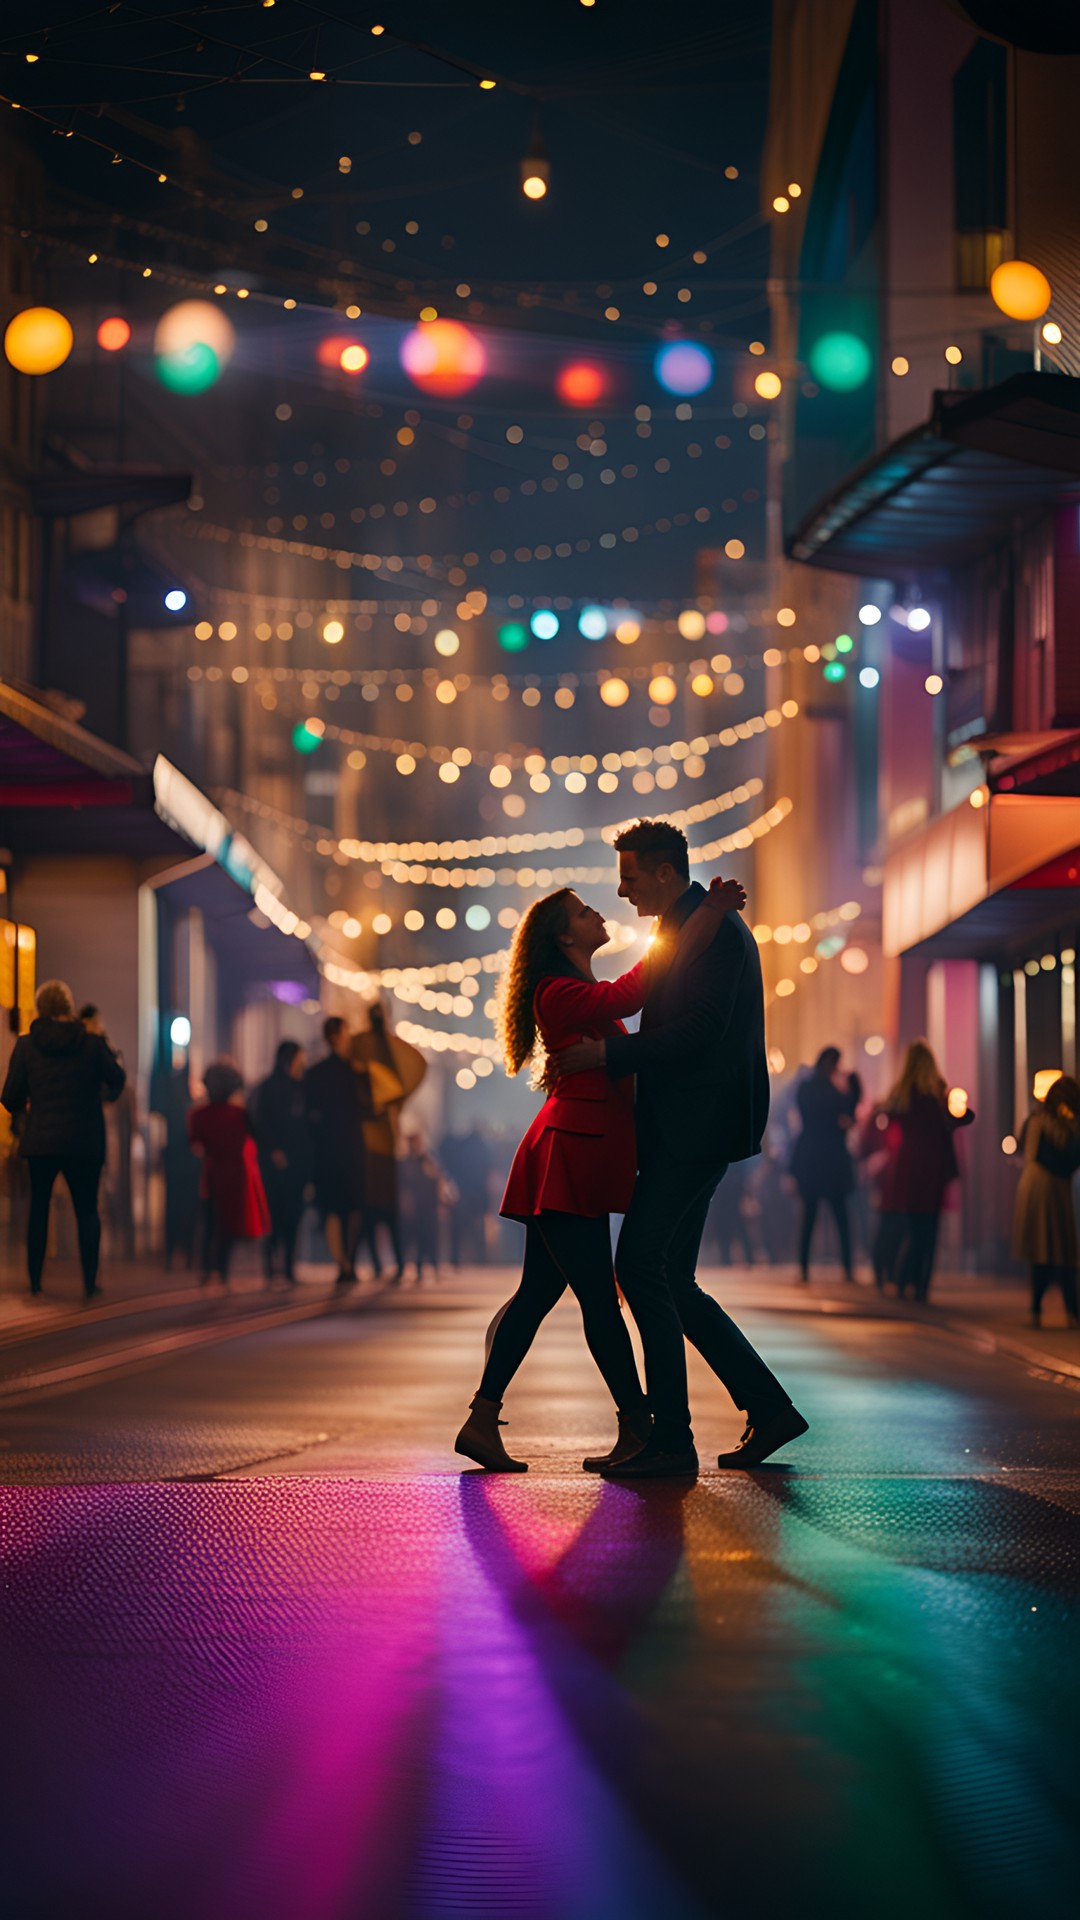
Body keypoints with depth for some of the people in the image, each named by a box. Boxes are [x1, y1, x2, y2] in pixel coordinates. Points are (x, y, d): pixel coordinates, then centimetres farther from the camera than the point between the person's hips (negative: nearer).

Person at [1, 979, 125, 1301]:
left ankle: (35, 1281, 11)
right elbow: (116, 1079, 5)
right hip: (85, 1142, -1)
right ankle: (90, 1282, 3)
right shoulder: (93, 1044, -6)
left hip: (40, 1140, 1)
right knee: (87, 1210, 8)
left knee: (39, 1207, 12)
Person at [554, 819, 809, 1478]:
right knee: (670, 1283, 9)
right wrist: (608, 1051, 14)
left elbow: (698, 1033, -21)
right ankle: (768, 1409, 13)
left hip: (696, 1130, -11)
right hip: (685, 1133, 11)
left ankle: (671, 1439, -11)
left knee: (643, 1267, -13)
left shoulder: (713, 930, -11)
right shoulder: (689, 929, 21)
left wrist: (607, 1052, -18)